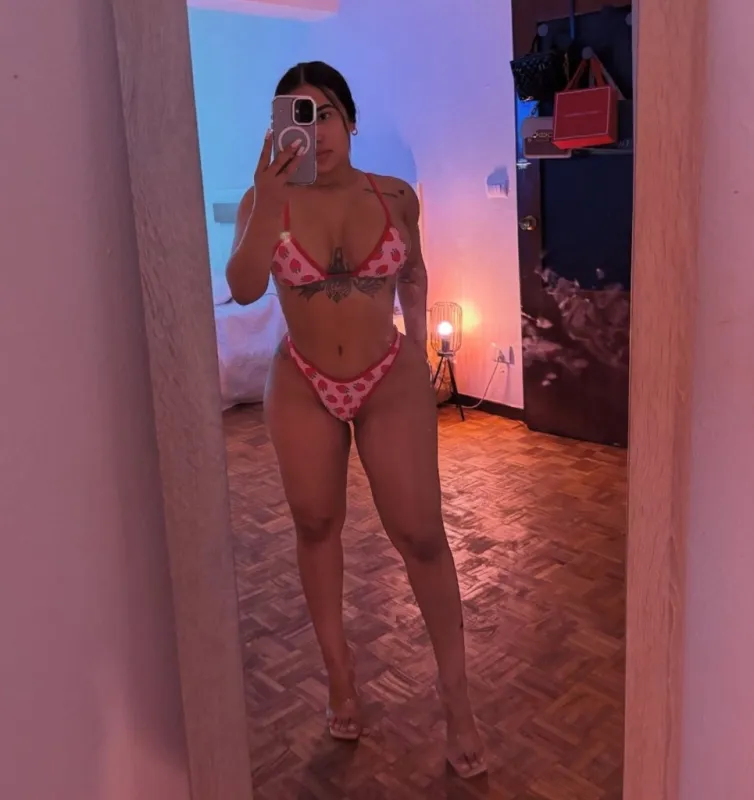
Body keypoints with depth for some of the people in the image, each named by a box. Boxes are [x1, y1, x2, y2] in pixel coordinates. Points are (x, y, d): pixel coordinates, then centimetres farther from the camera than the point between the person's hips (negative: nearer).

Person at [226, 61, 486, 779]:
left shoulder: (395, 197, -4)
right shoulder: (266, 200, -8)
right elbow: (244, 289, -25)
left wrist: (418, 350, 9)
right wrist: (270, 195, -31)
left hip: (390, 382, 0)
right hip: (302, 387, 1)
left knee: (420, 533, -1)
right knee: (315, 524, 12)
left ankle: (455, 691, 18)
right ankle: (338, 666, 34)